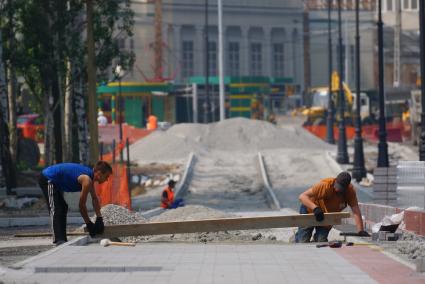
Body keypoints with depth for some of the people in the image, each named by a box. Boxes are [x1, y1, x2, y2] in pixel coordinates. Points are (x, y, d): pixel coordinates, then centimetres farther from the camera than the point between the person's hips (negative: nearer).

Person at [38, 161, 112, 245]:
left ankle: (61, 239, 21)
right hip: (47, 180, -11)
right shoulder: (87, 180, -22)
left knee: (62, 208, 18)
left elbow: (94, 198, 16)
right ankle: (59, 240, -28)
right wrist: (89, 224, -10)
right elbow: (82, 205, -18)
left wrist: (99, 219, 13)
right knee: (56, 210, -19)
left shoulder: (90, 175, 7)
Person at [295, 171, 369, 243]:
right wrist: (315, 208, -51)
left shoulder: (350, 190, -24)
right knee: (303, 241, -9)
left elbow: (355, 210, -26)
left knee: (321, 241, -10)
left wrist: (360, 231, -35)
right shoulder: (325, 185, -34)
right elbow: (302, 196, -35)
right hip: (310, 211, -3)